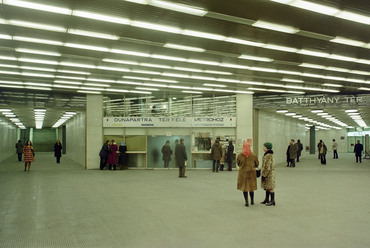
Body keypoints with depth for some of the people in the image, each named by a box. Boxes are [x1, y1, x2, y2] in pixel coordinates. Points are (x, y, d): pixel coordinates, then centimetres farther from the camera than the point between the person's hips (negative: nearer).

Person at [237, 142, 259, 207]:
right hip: (251, 173, 1)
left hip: (243, 173, -1)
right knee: (251, 188, 15)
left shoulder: (240, 155, -9)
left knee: (244, 188, 7)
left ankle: (246, 202, 2)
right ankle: (252, 201, 27)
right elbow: (257, 164, 4)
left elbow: (238, 164, 5)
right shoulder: (253, 156, -8)